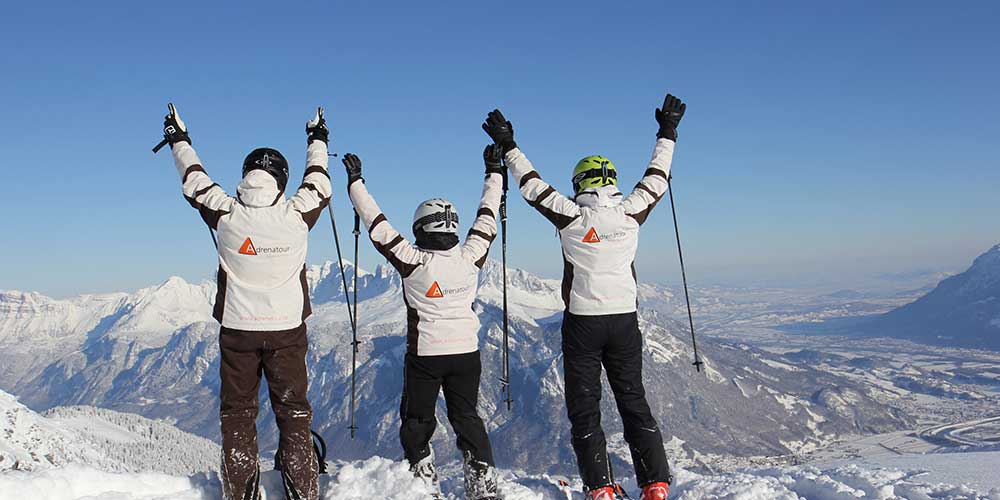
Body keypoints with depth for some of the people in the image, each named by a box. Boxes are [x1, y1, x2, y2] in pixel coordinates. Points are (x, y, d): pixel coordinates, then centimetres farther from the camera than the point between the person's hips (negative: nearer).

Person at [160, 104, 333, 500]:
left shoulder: (226, 215, -9)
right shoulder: (297, 215, -10)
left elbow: (195, 182, 9)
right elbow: (318, 186, 11)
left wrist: (179, 140, 26)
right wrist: (317, 141, 28)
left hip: (237, 329, 0)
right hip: (287, 329, 0)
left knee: (237, 412, 10)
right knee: (293, 412, 8)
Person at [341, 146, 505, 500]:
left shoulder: (413, 262, -17)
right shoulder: (470, 257, -8)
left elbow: (378, 226, -12)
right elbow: (487, 219, 5)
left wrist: (355, 181, -3)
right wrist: (494, 172, 17)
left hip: (425, 354, -3)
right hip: (467, 352, 4)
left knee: (417, 422, 14)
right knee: (467, 418, 16)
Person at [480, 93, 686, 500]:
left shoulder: (571, 217, -8)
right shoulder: (631, 213, -1)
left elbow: (532, 185, 2)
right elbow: (656, 179, 14)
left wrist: (508, 146, 12)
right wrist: (667, 133, 26)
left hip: (582, 321, -3)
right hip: (625, 319, 3)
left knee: (584, 407, 5)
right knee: (634, 401, 12)